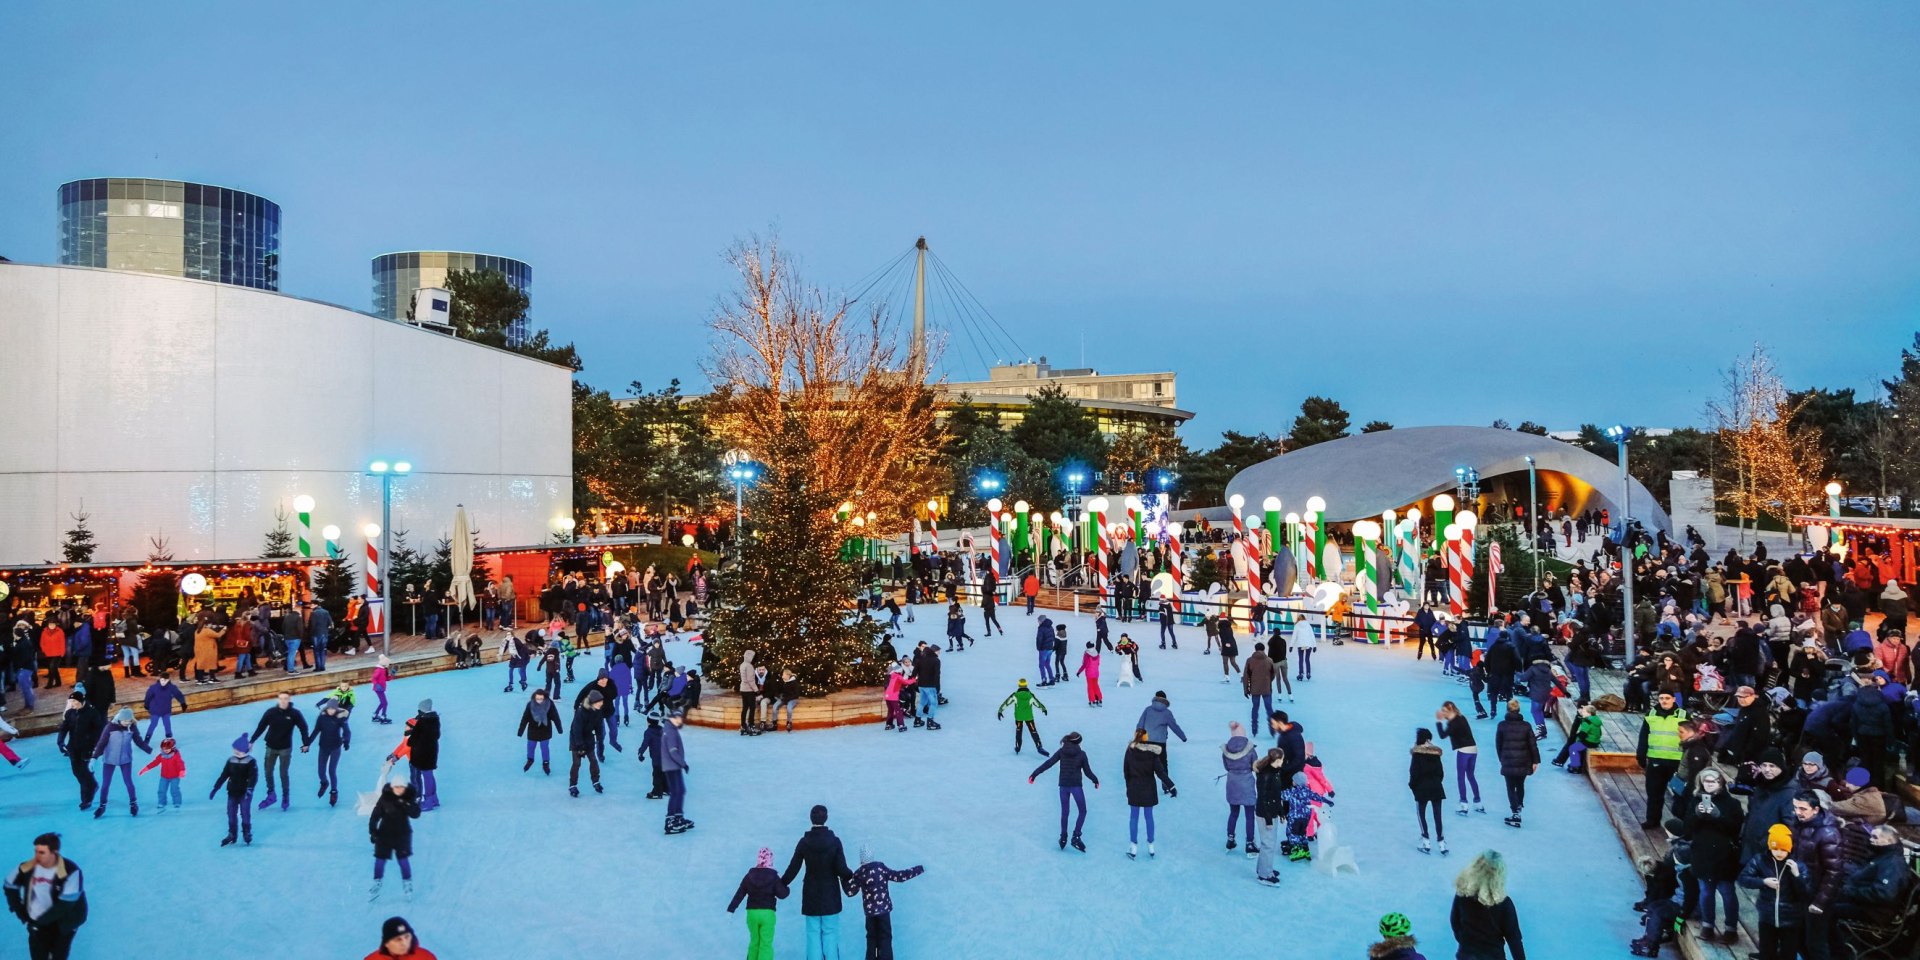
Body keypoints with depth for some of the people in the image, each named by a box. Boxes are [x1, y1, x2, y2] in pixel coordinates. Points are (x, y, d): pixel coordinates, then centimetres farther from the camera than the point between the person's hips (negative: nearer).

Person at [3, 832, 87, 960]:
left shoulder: (70, 871, -27)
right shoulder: (28, 867, -13)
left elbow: (65, 903, -26)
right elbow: (10, 887, 6)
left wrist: (41, 920, -19)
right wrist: (20, 912, 3)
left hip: (62, 924, -3)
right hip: (37, 925, 3)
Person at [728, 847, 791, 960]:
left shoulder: (749, 876, 2)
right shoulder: (774, 876, -6)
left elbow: (739, 894, 1)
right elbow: (782, 894, -7)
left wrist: (730, 909, 3)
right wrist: (787, 889, 14)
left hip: (752, 913, 3)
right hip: (768, 914, -3)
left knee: (754, 941, 18)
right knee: (766, 944, 0)